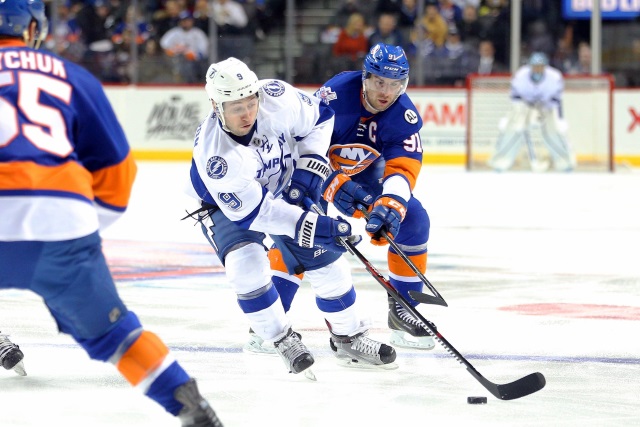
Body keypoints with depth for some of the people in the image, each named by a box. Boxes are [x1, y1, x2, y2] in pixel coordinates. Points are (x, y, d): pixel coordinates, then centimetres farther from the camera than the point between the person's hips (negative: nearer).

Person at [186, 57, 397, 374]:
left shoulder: (277, 98, -29)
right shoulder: (212, 153, -39)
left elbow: (319, 117, -7)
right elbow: (251, 211, -35)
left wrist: (310, 165, -18)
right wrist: (310, 225, -40)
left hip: (285, 189, 4)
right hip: (229, 208, -4)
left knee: (324, 256, -1)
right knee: (246, 264, -28)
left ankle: (348, 338, 17)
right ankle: (284, 341, -9)